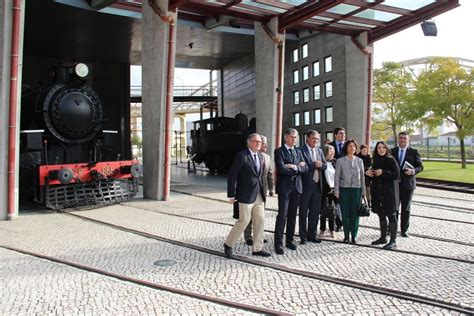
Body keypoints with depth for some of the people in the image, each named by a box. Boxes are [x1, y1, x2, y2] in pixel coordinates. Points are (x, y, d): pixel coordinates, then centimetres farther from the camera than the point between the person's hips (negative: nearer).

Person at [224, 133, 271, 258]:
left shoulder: (260, 156, 11)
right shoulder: (242, 156, -12)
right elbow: (231, 176, -12)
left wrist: (262, 189, 14)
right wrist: (231, 195, -13)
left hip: (259, 195, 7)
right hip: (246, 195, -7)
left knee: (259, 221, 9)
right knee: (243, 221, -2)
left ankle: (257, 248, 21)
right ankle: (228, 244, 17)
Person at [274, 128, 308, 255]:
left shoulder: (298, 152, 16)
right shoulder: (279, 151, -3)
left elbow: (305, 168, 6)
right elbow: (281, 169, -16)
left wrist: (294, 167, -11)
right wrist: (298, 167, -8)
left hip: (296, 186, 6)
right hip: (284, 186, -6)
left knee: (292, 215, 11)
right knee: (282, 215, -7)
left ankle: (290, 240, 21)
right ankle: (278, 244, -3)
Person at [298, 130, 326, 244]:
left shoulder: (319, 150, 14)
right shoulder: (301, 150, -8)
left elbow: (324, 166, 11)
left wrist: (320, 164, -10)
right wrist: (314, 164, -16)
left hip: (317, 185, 6)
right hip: (306, 185, -6)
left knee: (315, 212, 12)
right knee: (303, 212, 5)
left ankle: (312, 235, 23)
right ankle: (303, 236, 14)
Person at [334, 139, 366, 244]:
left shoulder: (359, 161, 8)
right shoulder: (340, 161, 2)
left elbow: (362, 177, 9)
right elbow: (337, 176, 1)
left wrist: (363, 191, 6)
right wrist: (336, 191, -5)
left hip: (356, 189, 1)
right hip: (344, 189, -1)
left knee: (355, 213, 1)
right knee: (345, 213, 2)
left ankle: (354, 235, 10)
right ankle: (346, 235, 13)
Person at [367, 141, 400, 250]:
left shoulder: (391, 161, -7)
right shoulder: (376, 161, 11)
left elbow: (396, 175, -14)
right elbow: (373, 175, 20)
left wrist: (383, 173, -20)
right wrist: (367, 173, 0)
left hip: (389, 192, -7)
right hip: (378, 193, 7)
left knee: (391, 215, -3)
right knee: (381, 215, 14)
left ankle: (393, 241, 0)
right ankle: (383, 237, 25)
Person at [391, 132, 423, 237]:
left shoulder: (414, 152, 3)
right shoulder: (392, 151, 8)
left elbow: (420, 166, 1)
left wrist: (413, 171, -19)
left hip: (408, 184, -1)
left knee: (406, 208, 5)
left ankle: (404, 230, 14)